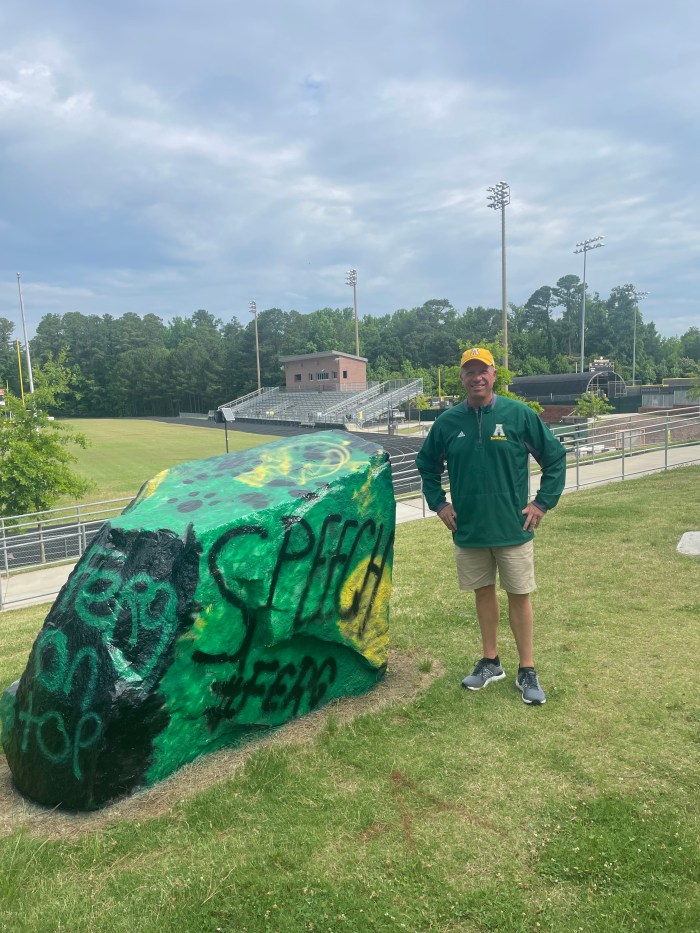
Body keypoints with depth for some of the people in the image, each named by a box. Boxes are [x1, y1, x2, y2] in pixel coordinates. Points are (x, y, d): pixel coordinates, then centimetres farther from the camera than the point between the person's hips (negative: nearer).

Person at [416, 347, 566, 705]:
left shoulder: (519, 414, -7)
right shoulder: (448, 421, 0)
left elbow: (555, 457, 0)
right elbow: (426, 465, 14)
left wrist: (542, 503, -4)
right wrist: (439, 503, 6)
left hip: (513, 528, -2)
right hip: (468, 528, 3)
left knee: (519, 595, 6)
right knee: (484, 592, 15)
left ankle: (527, 671, 22)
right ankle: (490, 662, 31)